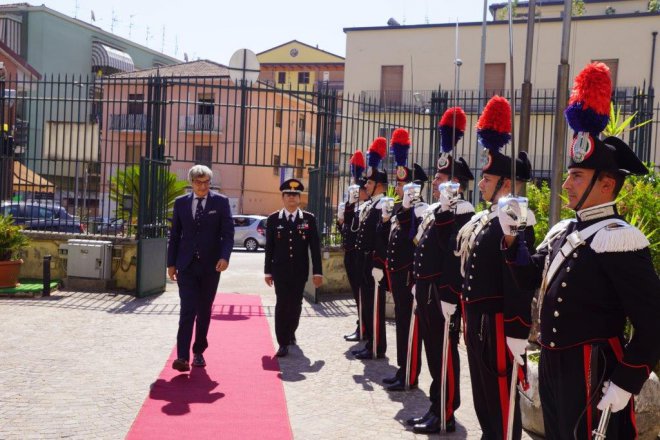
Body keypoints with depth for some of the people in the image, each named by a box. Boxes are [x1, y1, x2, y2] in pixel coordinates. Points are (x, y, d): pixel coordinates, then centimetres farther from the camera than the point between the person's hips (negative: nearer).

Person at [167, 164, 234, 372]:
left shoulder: (221, 202, 0)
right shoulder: (181, 202, 6)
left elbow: (228, 233, -4)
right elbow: (174, 235, 10)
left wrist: (224, 256, -19)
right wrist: (171, 263, 6)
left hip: (210, 265, 0)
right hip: (186, 265, 0)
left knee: (204, 310, 9)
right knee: (188, 309, -9)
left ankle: (198, 351, 22)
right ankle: (183, 356, -12)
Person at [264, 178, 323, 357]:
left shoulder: (309, 219, 1)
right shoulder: (273, 219, 2)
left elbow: (315, 247, 0)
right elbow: (269, 247, 5)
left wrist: (317, 272, -4)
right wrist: (268, 271, 5)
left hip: (300, 271, 1)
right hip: (280, 270, -1)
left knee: (295, 304, 10)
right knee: (282, 304, -4)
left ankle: (290, 332, 35)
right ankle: (283, 343, 1)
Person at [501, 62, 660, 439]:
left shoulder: (619, 240, -18)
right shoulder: (562, 232, 9)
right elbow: (531, 278, 18)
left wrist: (626, 383, -19)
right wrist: (511, 237, 5)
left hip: (592, 373, -9)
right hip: (553, 365, 9)